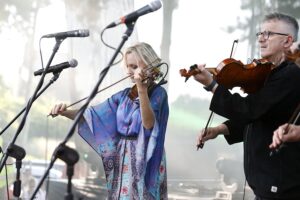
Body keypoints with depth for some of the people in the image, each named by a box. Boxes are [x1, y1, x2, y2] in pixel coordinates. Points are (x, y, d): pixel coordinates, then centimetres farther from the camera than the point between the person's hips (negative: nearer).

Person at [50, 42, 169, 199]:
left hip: (144, 161, -6)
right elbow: (94, 115, 7)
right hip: (121, 160, 6)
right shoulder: (125, 95, 11)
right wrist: (65, 112, -9)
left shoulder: (157, 92, -6)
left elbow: (148, 124, -23)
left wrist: (142, 89, -32)